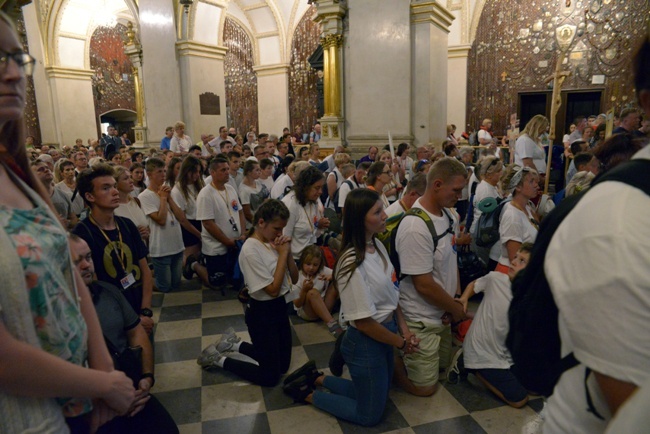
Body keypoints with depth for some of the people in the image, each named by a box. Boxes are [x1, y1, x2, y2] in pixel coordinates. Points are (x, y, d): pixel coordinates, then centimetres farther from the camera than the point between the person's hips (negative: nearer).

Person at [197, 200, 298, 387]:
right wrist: (282, 254, -20)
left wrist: (288, 252, -12)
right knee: (270, 377, 2)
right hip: (262, 312, -8)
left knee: (283, 365, 20)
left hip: (280, 307, 8)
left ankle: (234, 344, 31)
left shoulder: (274, 242, 0)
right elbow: (273, 289, -23)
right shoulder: (251, 250, -22)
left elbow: (294, 279, 3)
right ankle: (218, 359, 16)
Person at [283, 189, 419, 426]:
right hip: (366, 343, -8)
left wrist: (405, 331, -1)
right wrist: (401, 343, -11)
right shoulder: (352, 263, -28)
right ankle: (308, 393, 21)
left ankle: (318, 378, 31)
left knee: (377, 396, 26)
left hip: (387, 332, 8)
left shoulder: (378, 246, -2)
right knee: (370, 415, 10)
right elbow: (364, 322, -23)